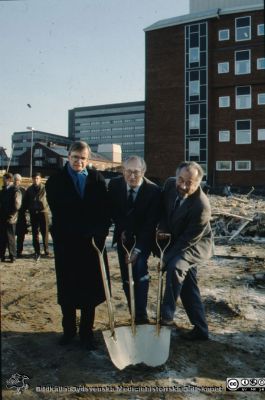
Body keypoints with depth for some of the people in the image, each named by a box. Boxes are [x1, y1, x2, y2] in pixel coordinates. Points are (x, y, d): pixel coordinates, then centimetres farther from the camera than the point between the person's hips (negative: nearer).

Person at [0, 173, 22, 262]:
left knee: (10, 238, 0)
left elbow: (16, 206, -14)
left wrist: (10, 216, -14)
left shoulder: (15, 191, -9)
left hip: (10, 219, -7)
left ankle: (12, 257, 8)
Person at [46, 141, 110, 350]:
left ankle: (87, 332, 22)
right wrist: (85, 232, -12)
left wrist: (100, 234, -11)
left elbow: (105, 210, 2)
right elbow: (58, 214, -7)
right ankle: (69, 330, 28)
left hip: (92, 243, 1)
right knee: (67, 290, 10)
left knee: (90, 289, 7)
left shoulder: (97, 179, 4)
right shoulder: (55, 181, 0)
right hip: (66, 243, -1)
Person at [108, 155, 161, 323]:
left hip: (143, 238, -3)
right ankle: (135, 314, 18)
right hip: (123, 237, 3)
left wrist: (138, 249, -27)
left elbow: (151, 223, -21)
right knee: (126, 277, 4)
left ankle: (141, 315, -16)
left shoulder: (153, 190, -21)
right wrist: (122, 229, -5)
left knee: (139, 267, -24)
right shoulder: (115, 184, -12)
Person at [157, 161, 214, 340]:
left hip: (196, 245, -7)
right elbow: (164, 208, 5)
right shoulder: (170, 184, -14)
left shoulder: (202, 206, -33)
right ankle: (200, 328, 24)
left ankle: (167, 316, -18)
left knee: (175, 267, -33)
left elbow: (189, 239, -26)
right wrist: (162, 228, -12)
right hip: (176, 242, 7)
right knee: (188, 287, 11)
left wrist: (166, 258, -21)